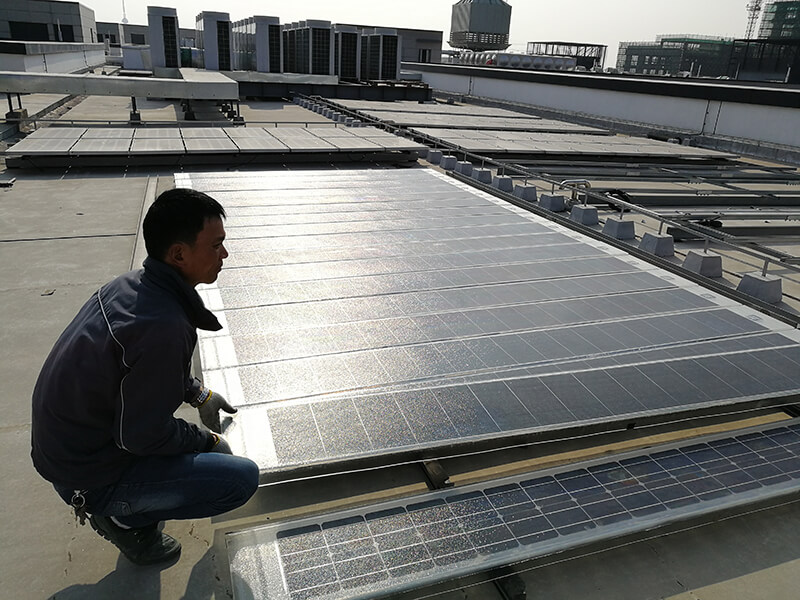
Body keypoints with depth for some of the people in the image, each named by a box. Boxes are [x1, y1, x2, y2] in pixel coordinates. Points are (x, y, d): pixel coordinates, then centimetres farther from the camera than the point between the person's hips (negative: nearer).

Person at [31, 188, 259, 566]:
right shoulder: (164, 326, -32)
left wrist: (198, 394, 16)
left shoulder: (132, 284, -4)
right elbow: (142, 436, -24)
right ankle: (125, 517, 6)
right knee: (244, 478, -11)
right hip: (88, 475, -9)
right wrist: (207, 441, -7)